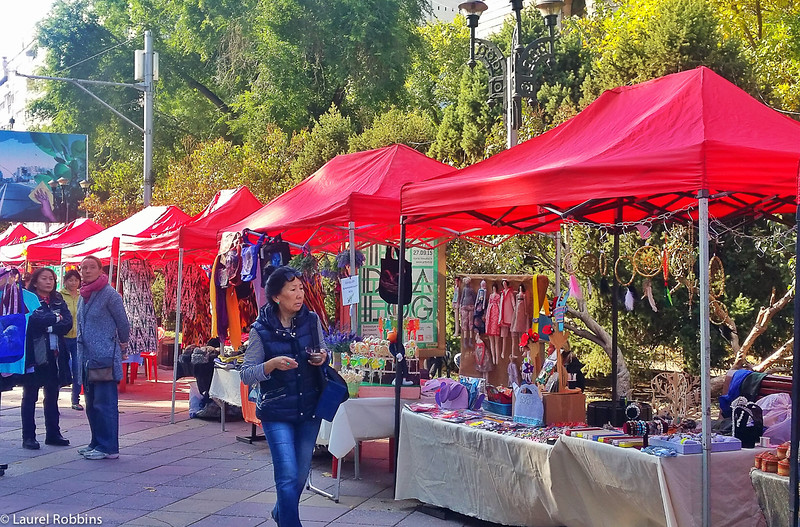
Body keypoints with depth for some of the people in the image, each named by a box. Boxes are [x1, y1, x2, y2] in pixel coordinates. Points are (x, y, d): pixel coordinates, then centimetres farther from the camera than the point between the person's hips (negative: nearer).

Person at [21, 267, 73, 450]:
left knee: (52, 395, 11)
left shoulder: (58, 301, 12)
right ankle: (28, 436, 5)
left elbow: (68, 323, -1)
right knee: (30, 397, 1)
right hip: (34, 354, -5)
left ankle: (53, 434, 18)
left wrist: (48, 327, -13)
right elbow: (34, 319, -22)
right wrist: (55, 318, -10)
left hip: (55, 354, 5)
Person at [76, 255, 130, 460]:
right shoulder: (83, 297, 14)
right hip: (87, 357, 8)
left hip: (105, 357, -8)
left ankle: (108, 447, -4)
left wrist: (122, 345, 10)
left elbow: (123, 323, -2)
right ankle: (97, 443, 21)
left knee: (105, 403, -7)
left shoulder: (109, 295, -10)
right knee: (91, 404, 13)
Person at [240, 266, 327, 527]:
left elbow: (323, 353, 16)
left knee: (301, 474, 16)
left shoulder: (312, 320, 0)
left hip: (309, 410, 4)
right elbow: (246, 375, -8)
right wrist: (272, 364, -25)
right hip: (277, 413, -4)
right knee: (288, 475, -14)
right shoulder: (261, 329, -9)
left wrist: (323, 358, -8)